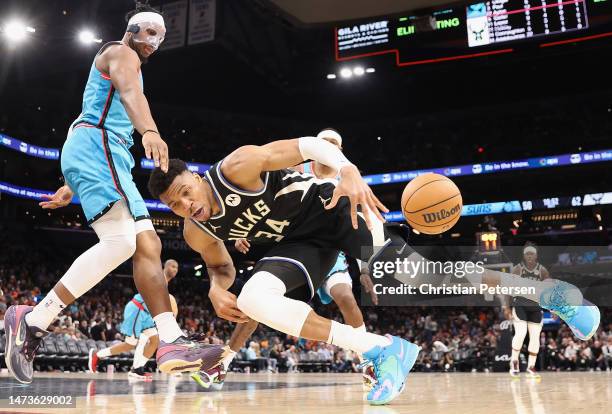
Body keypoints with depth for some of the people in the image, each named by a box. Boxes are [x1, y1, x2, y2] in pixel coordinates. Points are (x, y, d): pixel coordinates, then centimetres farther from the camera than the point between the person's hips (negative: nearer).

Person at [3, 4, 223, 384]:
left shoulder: (127, 65, 34)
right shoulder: (121, 53, 4)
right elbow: (130, 92, -22)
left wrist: (72, 187, 34)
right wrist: (149, 131, -43)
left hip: (112, 154, 10)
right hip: (95, 144, -10)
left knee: (148, 245, -2)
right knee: (120, 242, -25)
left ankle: (172, 343, -9)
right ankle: (33, 320, -18)